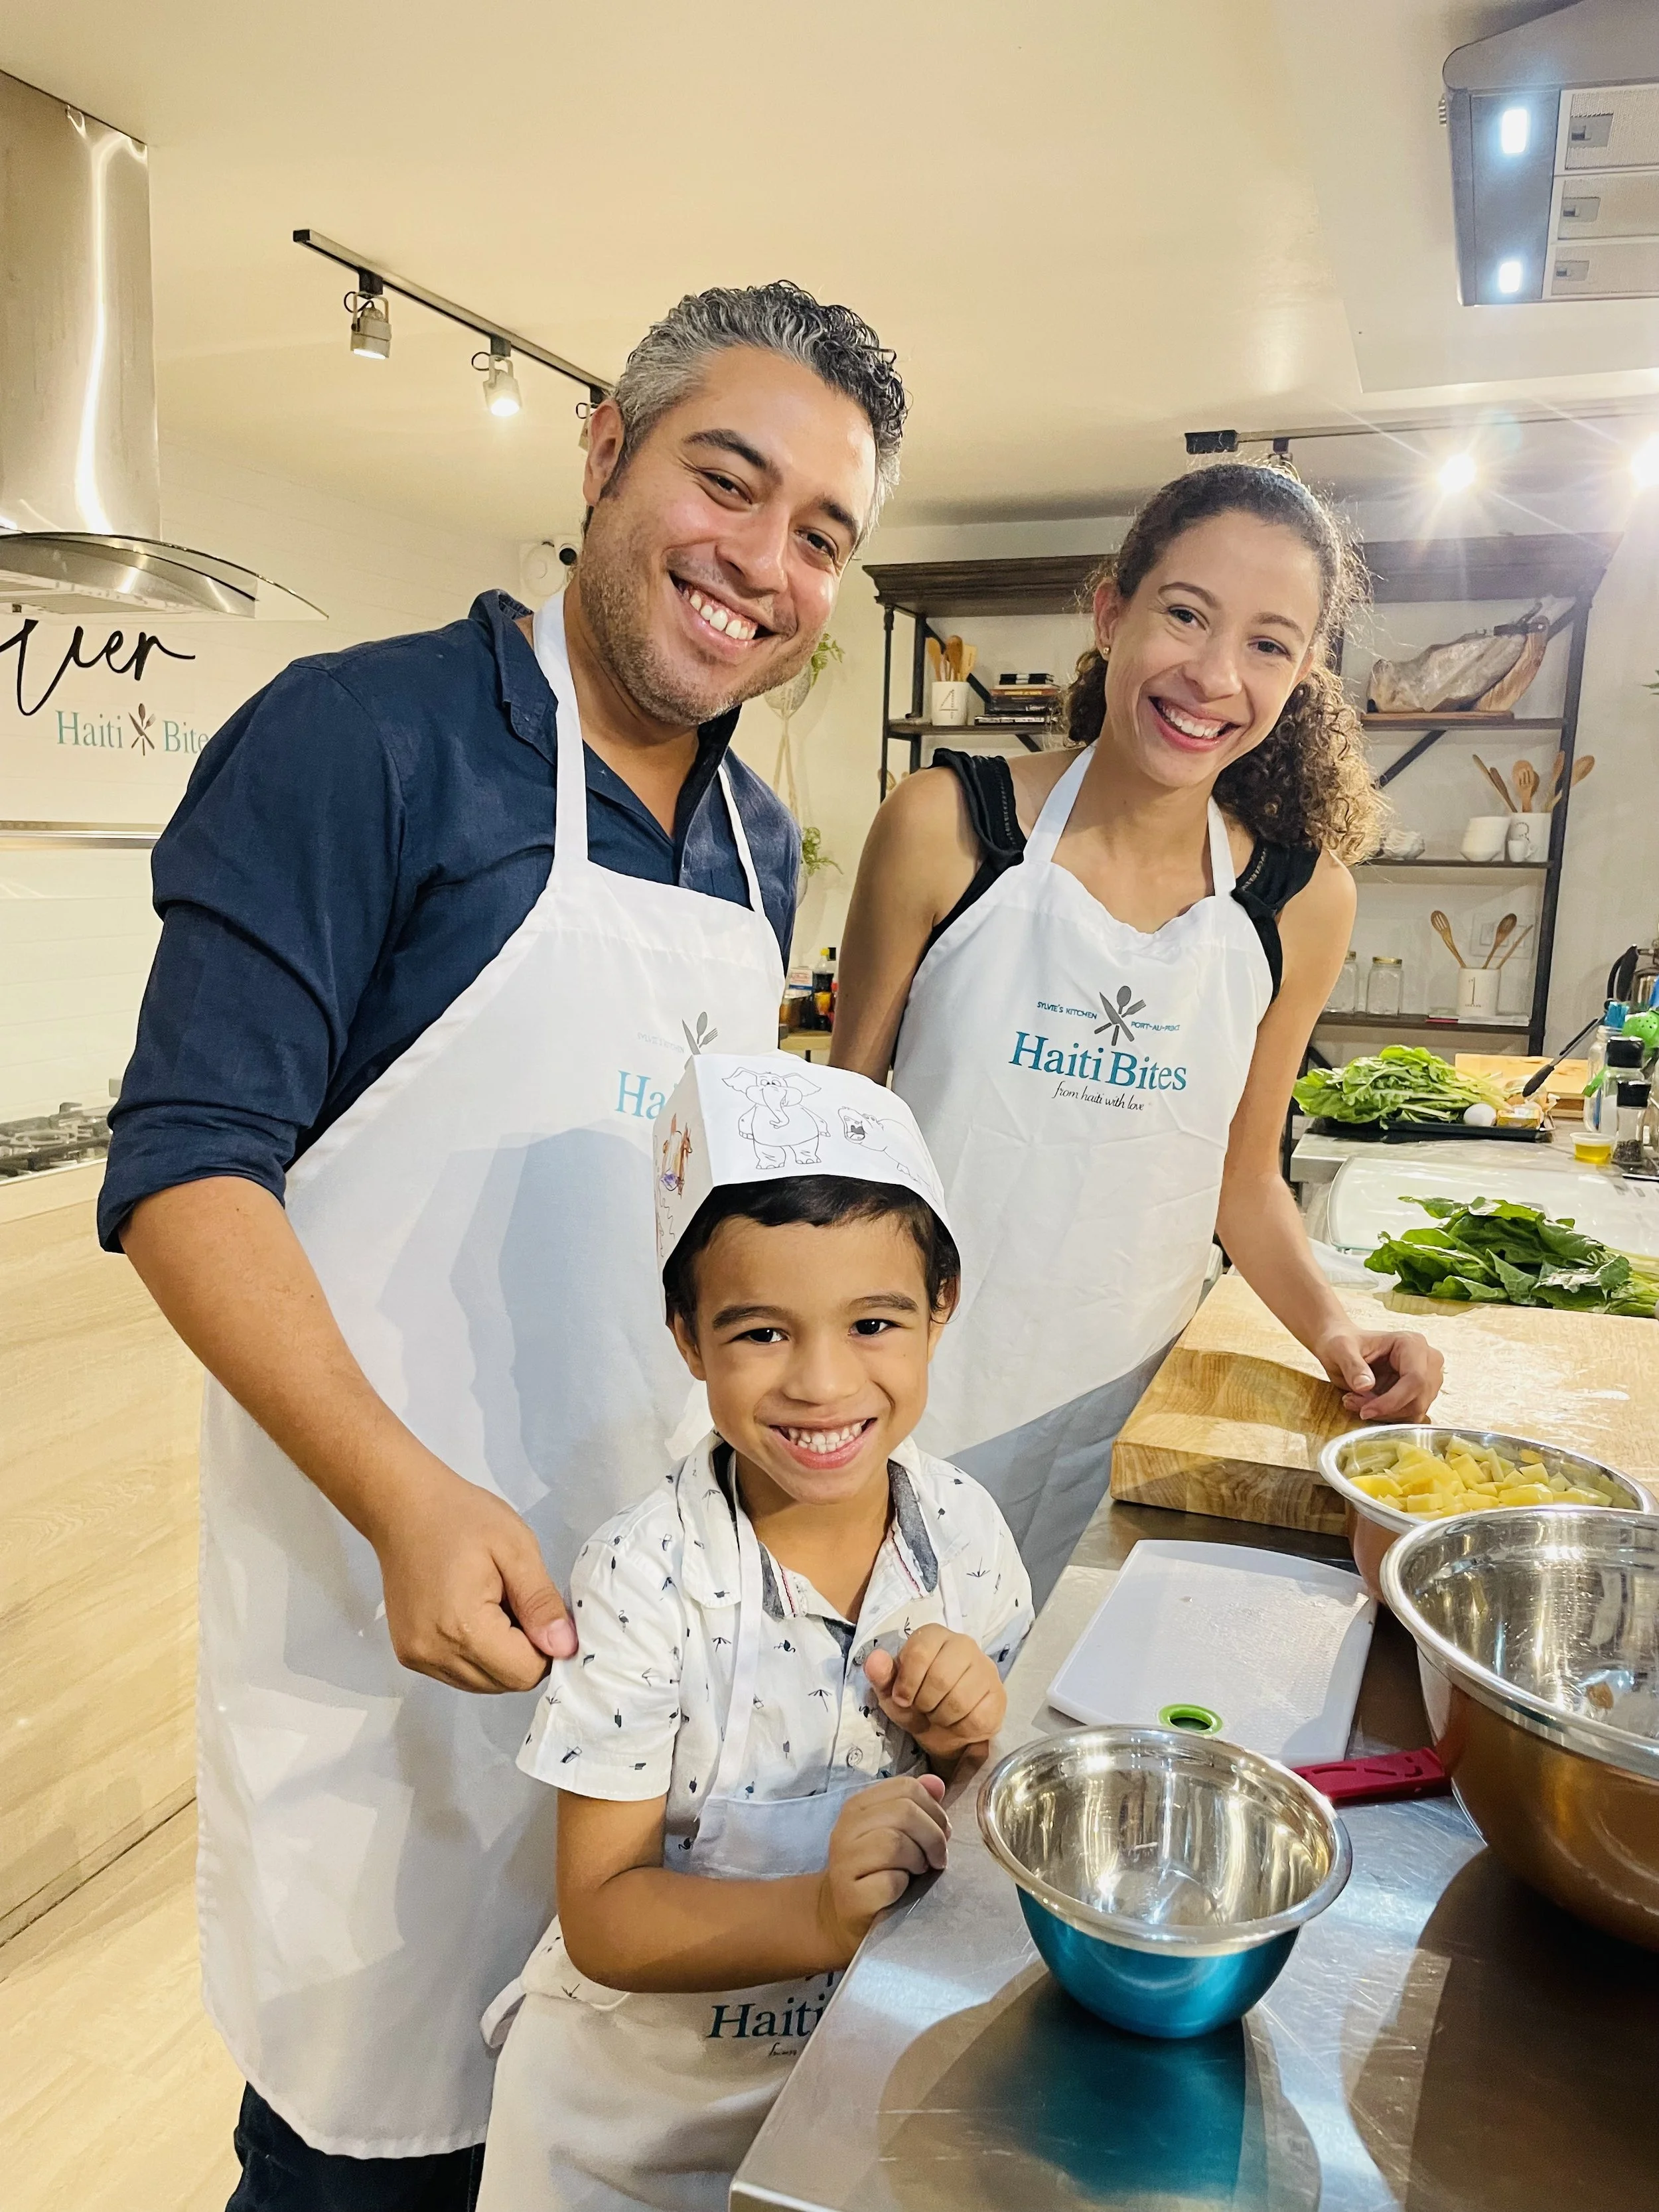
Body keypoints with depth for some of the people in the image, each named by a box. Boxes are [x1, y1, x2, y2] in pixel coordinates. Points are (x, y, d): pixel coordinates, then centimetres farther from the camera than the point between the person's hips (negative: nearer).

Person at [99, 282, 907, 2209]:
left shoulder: (759, 842, 8)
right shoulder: (360, 738, -13)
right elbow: (186, 1167, -17)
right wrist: (409, 1498, -27)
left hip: (673, 1593, 6)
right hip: (389, 1609, -6)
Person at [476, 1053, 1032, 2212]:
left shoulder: (965, 1530, -14)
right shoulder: (647, 1577, -26)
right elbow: (602, 1919, -22)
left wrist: (974, 1746, -22)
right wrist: (818, 1915, -36)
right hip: (637, 2113, -3)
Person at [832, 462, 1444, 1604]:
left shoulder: (1305, 901, -4)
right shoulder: (947, 824, -11)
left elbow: (1245, 1175, 9)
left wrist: (1331, 1325, -7)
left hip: (1119, 1408, 2)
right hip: (912, 1382, -2)